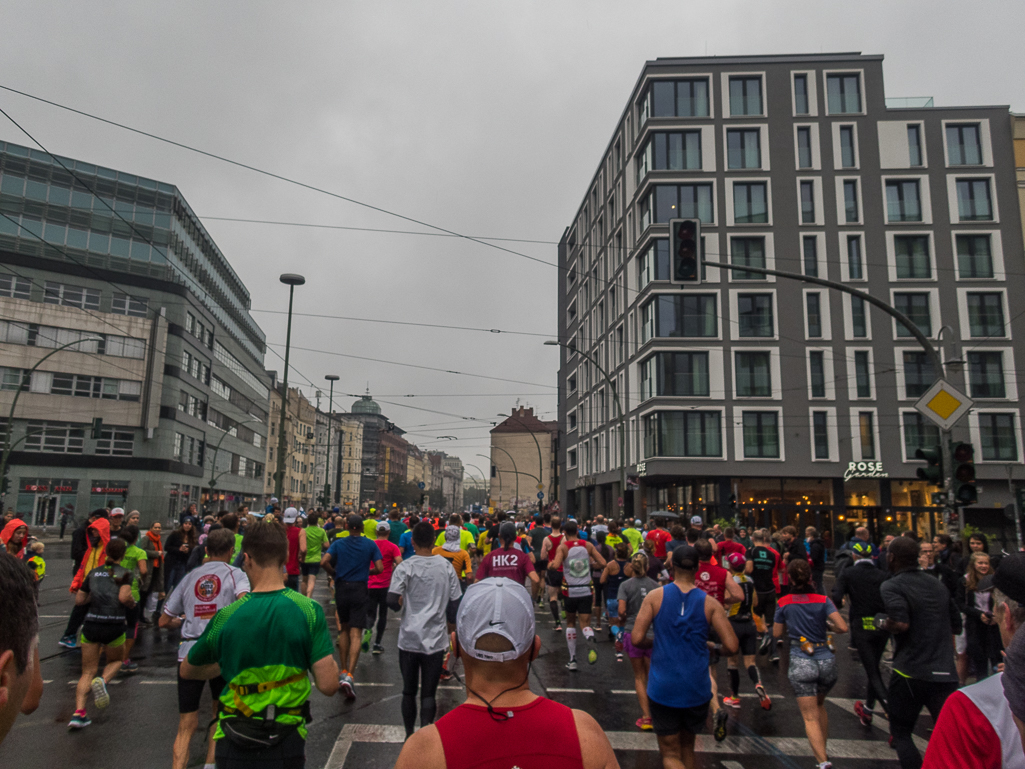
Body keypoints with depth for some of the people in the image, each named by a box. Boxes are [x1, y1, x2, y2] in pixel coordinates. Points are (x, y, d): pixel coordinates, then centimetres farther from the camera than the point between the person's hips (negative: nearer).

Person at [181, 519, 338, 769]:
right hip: (286, 745, 0)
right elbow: (328, 685, -18)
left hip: (234, 748, 0)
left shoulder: (226, 617, -12)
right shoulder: (308, 610, -16)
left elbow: (187, 671, 5)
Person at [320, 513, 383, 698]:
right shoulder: (370, 544, -2)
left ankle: (344, 671, 25)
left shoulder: (338, 543, 1)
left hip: (341, 589, 2)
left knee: (344, 629, 19)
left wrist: (334, 573, 6)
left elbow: (324, 562, -11)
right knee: (355, 634, -5)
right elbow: (379, 568, -6)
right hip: (360, 590, -2)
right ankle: (349, 675, -18)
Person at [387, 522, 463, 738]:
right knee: (428, 693, 6)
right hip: (436, 640, 1)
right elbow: (454, 604, 4)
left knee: (409, 691, 16)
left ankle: (410, 736, 26)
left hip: (409, 640, -1)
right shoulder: (446, 567, 0)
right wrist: (452, 627, 20)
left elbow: (392, 601, -18)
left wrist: (402, 602, 4)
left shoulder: (405, 567, -7)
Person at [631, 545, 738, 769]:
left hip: (662, 689, -2)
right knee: (687, 747, 25)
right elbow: (731, 646, -10)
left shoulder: (655, 596, -7)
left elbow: (636, 639, -12)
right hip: (697, 690, 2)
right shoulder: (710, 603, -5)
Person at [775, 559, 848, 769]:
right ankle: (823, 750, 34)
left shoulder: (784, 603, -2)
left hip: (801, 662, -3)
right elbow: (842, 628, -12)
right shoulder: (823, 600, -2)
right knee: (819, 705, 27)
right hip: (826, 660, 3)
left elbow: (777, 633, 6)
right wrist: (827, 626, 8)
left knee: (810, 716, 1)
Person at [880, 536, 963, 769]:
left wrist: (881, 622, -3)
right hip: (946, 673, 5)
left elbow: (901, 623, -23)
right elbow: (956, 625, 21)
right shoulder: (938, 585, 14)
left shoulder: (892, 586, -9)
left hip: (911, 673, -5)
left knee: (900, 733, 12)